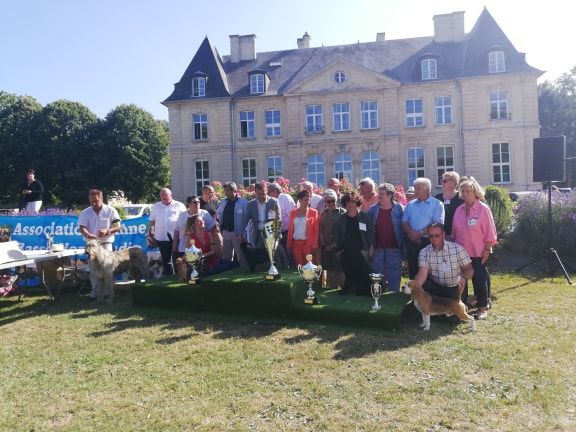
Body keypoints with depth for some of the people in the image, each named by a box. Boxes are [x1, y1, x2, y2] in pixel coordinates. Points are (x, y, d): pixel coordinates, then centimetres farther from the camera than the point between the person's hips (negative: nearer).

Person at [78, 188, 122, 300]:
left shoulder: (111, 211, -4)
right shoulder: (85, 212, 2)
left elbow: (118, 227, -6)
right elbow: (82, 227, -4)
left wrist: (107, 231, -24)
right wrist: (87, 234, -27)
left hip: (106, 243, -2)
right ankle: (95, 291, 14)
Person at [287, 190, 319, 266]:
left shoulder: (313, 212, 3)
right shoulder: (293, 213, 9)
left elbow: (316, 230, 1)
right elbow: (290, 230, 11)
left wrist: (315, 246, -7)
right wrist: (289, 245, 6)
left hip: (308, 243, -2)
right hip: (296, 243, 2)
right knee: (298, 266, 2)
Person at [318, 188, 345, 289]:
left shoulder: (342, 212, -3)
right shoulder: (324, 214, 13)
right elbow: (321, 230, 15)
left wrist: (334, 245, -12)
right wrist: (323, 244, 3)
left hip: (338, 247, -5)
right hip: (326, 247, 5)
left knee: (340, 270, -6)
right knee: (329, 270, 9)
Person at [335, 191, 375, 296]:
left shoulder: (365, 217, 2)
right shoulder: (342, 219, 11)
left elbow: (371, 232, 1)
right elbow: (338, 235, 13)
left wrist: (371, 247, -5)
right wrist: (338, 248, 7)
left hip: (362, 251, -3)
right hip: (347, 252, 3)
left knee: (364, 275, -8)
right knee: (349, 275, 6)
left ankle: (365, 293, 3)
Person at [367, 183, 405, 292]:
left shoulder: (399, 209, -2)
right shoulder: (373, 209, 5)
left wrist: (403, 248, -8)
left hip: (394, 249, -2)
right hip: (377, 249, 3)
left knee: (394, 275, 5)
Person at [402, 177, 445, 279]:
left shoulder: (437, 204, 2)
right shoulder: (410, 205, 16)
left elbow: (437, 224, -9)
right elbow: (404, 223, 8)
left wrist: (420, 233, -14)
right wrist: (412, 233, -11)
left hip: (428, 242, -4)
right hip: (412, 243, 4)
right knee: (412, 272, 7)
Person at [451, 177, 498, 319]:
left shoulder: (483, 209, -8)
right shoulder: (459, 210, 7)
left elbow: (490, 232, -8)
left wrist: (487, 250, -10)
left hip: (478, 254, -5)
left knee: (480, 280, 2)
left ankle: (483, 308, 14)